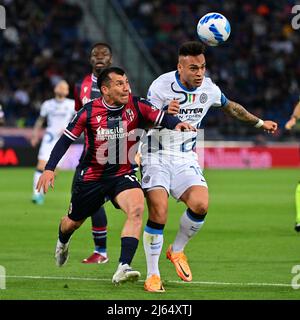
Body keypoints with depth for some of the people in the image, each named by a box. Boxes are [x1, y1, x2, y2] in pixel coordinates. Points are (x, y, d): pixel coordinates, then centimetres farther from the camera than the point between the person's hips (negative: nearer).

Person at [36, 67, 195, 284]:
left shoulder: (136, 106, -10)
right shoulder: (90, 111, -12)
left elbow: (162, 118, -16)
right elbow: (66, 139, -6)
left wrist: (177, 123, -39)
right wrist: (50, 169, -14)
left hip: (123, 174, 0)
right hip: (91, 175, 0)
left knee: (137, 208, -30)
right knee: (74, 222, 17)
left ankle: (123, 268, -34)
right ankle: (63, 242, 57)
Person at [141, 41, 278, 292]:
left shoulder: (208, 88, 0)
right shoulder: (161, 86, -16)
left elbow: (230, 107, 21)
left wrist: (260, 123, 31)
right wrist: (165, 114, -40)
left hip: (185, 158, 4)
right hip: (158, 156, -4)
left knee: (200, 205, -19)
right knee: (159, 213, -20)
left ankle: (177, 250, 8)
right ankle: (152, 275, -7)